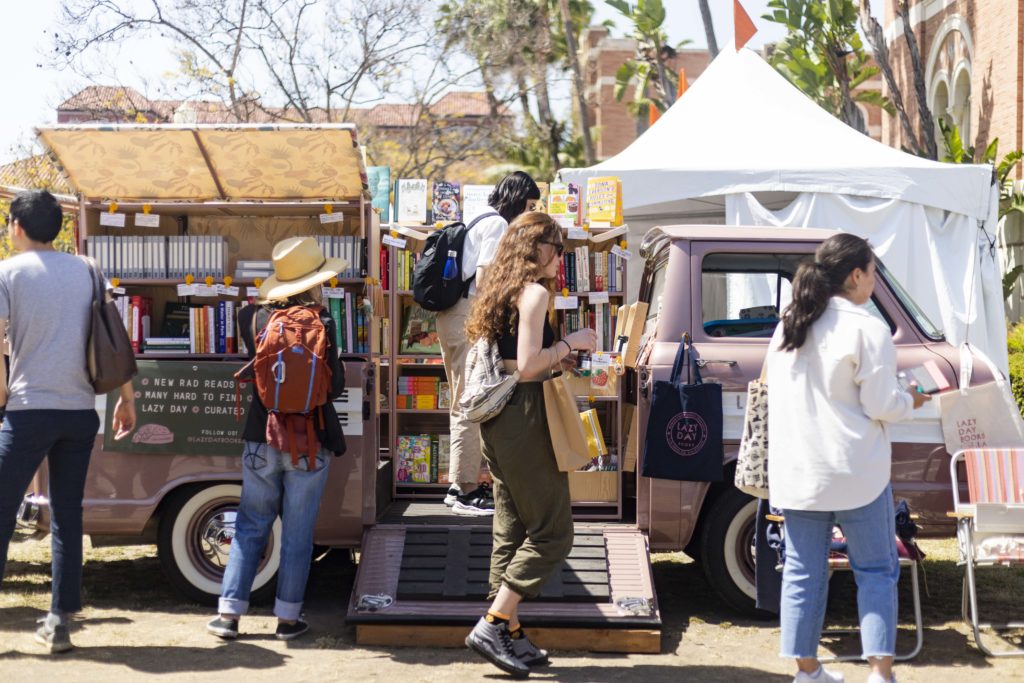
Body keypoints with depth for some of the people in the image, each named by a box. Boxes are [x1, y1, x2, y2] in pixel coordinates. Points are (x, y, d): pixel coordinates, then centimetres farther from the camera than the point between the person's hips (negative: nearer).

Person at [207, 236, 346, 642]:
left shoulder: (256, 318, -3)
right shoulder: (321, 323, -12)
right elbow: (336, 385, -10)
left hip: (262, 439, 3)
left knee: (251, 526, 12)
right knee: (297, 532, 6)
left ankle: (229, 612, 11)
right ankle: (288, 617, 11)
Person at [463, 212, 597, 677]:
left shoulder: (501, 292, 16)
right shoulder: (534, 292, -11)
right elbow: (527, 364, -19)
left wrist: (555, 358, 18)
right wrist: (569, 343, -7)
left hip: (497, 416, 10)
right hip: (523, 416, -10)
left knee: (512, 531, 13)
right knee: (551, 533, -4)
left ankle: (508, 634, 16)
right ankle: (492, 626, -7)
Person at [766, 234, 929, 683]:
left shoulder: (787, 327, 9)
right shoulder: (867, 329, -12)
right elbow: (880, 405, -11)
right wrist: (910, 402, 10)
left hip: (796, 473, 5)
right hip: (855, 473, -5)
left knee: (802, 571, 10)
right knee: (876, 571, 6)